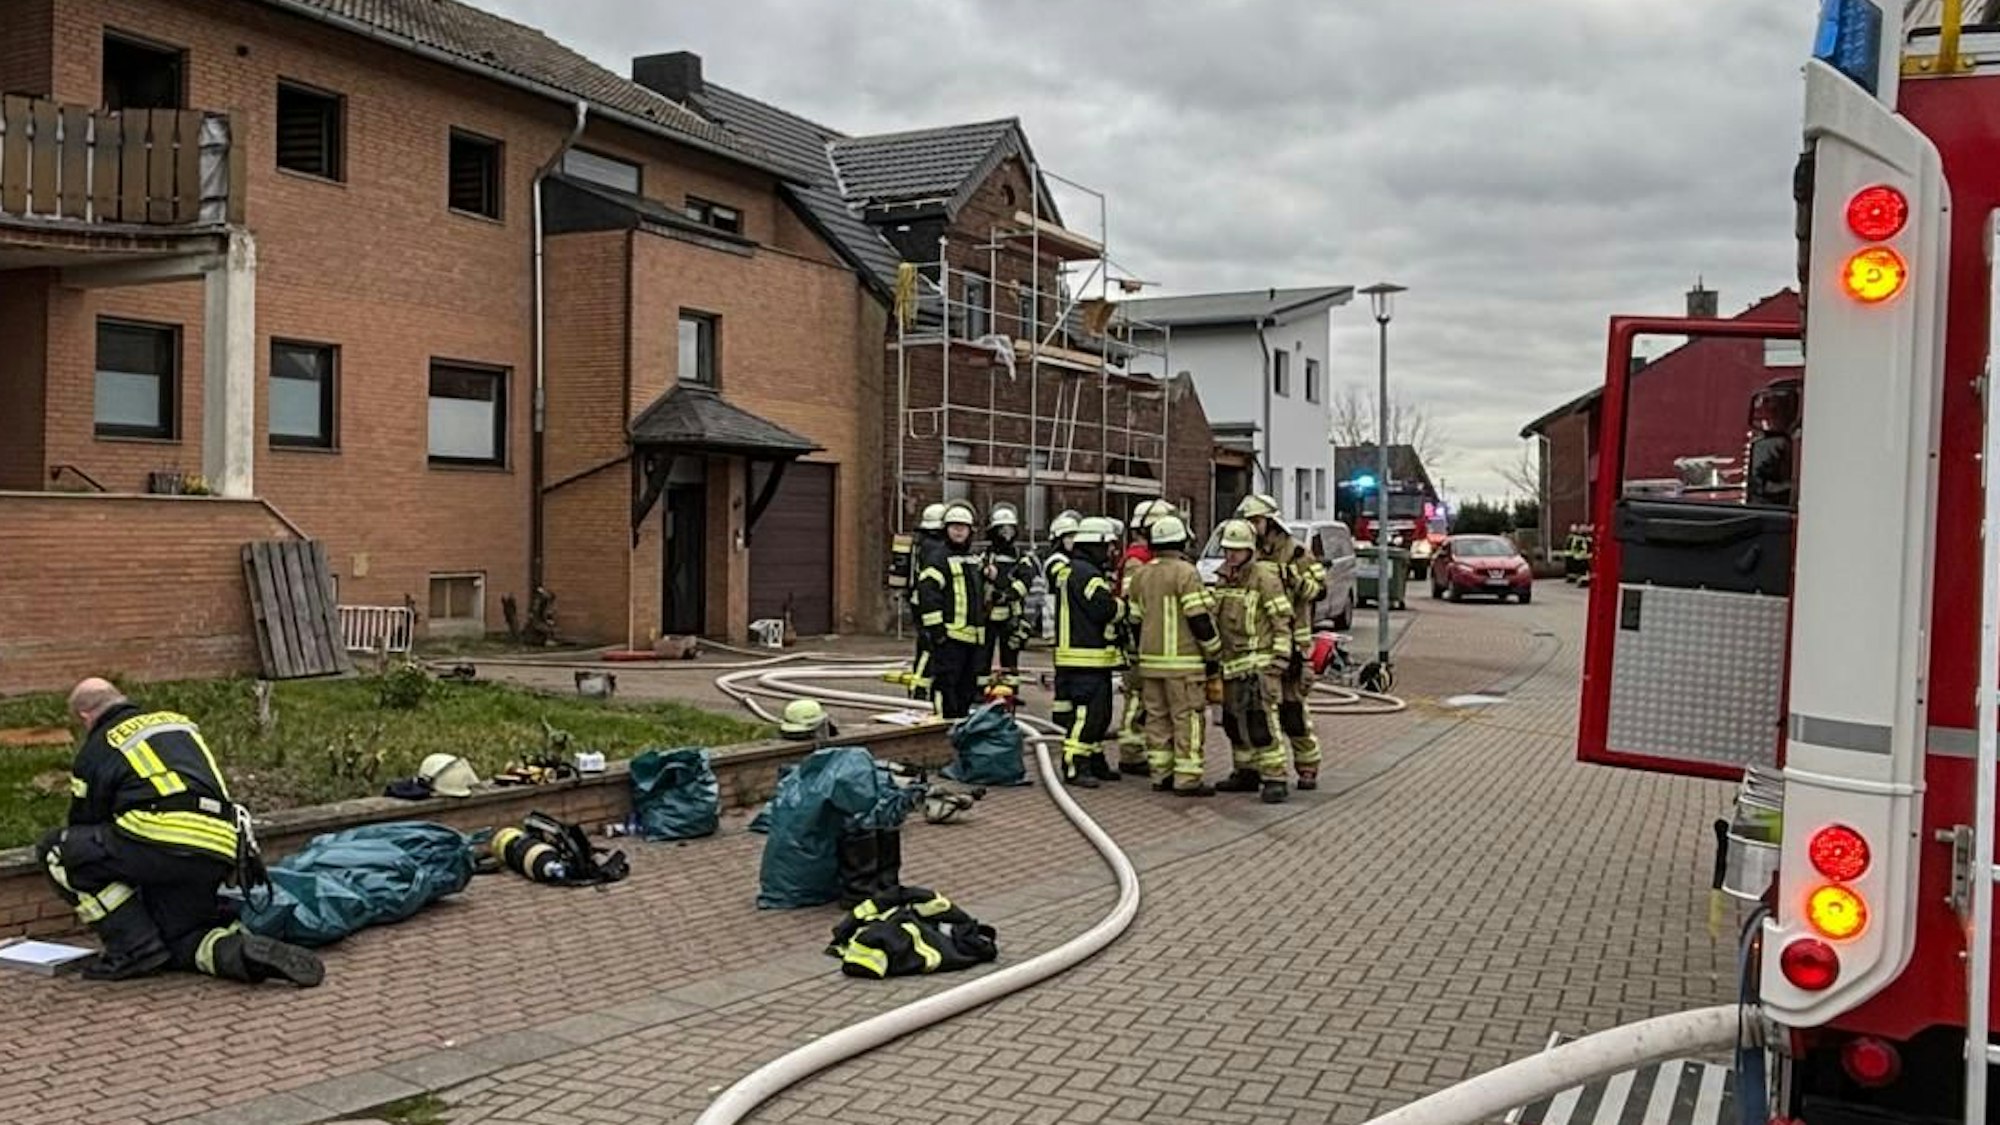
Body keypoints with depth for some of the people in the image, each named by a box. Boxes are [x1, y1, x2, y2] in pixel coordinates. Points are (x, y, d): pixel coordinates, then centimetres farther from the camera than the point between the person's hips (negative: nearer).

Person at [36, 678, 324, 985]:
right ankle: (240, 949, -9)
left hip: (163, 840, -7)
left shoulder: (96, 750, 14)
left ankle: (135, 949, 7)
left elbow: (84, 827, 23)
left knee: (57, 849, 12)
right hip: (217, 858, 7)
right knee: (181, 940, 23)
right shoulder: (179, 722, 29)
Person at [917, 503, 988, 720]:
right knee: (946, 685, -7)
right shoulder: (939, 561, -7)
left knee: (968, 687, 14)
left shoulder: (977, 562, 18)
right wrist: (936, 629, -19)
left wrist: (983, 628, 23)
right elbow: (927, 594, -15)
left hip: (974, 636, 8)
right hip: (949, 637, -8)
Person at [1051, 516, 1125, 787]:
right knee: (1086, 713, -11)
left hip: (1095, 657, 11)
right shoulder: (1084, 572, -16)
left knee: (1100, 713, 17)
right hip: (1084, 657, -11)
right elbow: (1103, 608, -21)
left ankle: (1095, 761, 25)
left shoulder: (1086, 571, 21)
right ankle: (1074, 767, -10)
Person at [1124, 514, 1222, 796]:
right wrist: (1214, 654, -5)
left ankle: (1161, 775, 15)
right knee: (1187, 718, -4)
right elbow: (1200, 619, -15)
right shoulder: (1185, 573, -12)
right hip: (1182, 660, -7)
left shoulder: (1140, 575, 11)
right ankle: (1187, 780, -6)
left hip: (1150, 659, 7)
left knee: (1157, 717, 12)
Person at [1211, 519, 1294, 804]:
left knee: (1261, 721, -14)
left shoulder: (1264, 576, -9)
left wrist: (1281, 655, -17)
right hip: (1231, 663, 8)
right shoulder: (1223, 577, 15)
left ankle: (1274, 778, -11)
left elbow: (1282, 619, -11)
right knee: (1235, 720, 13)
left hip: (1258, 662, -8)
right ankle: (1246, 772, 24)